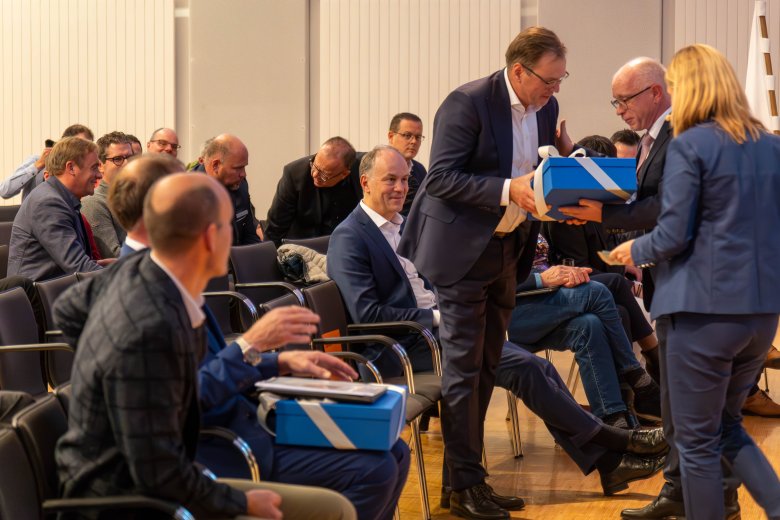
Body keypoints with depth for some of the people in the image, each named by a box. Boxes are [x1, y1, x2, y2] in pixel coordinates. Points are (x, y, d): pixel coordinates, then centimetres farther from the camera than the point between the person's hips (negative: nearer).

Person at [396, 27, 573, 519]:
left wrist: (563, 159, -8)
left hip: (508, 247, 7)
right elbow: (441, 177, -21)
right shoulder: (468, 103, -18)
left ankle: (468, 470, 23)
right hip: (464, 248, -7)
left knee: (486, 366, 13)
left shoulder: (545, 108, 4)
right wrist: (508, 190, -30)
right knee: (464, 367, -3)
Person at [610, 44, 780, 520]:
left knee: (697, 440, 5)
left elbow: (673, 236, -13)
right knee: (727, 425, 21)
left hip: (706, 308, -7)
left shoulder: (690, 145, -11)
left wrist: (635, 251, 6)